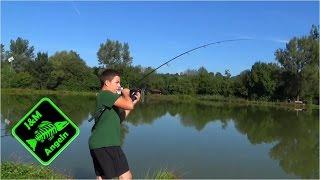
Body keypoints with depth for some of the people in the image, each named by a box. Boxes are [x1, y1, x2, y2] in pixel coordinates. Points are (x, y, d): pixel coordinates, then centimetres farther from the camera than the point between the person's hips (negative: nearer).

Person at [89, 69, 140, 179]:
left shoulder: (106, 96, 21)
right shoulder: (106, 94, -11)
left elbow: (120, 118, 23)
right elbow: (129, 105, -22)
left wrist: (134, 101, 17)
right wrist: (125, 93, -2)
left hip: (97, 144, 11)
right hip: (105, 144, -11)